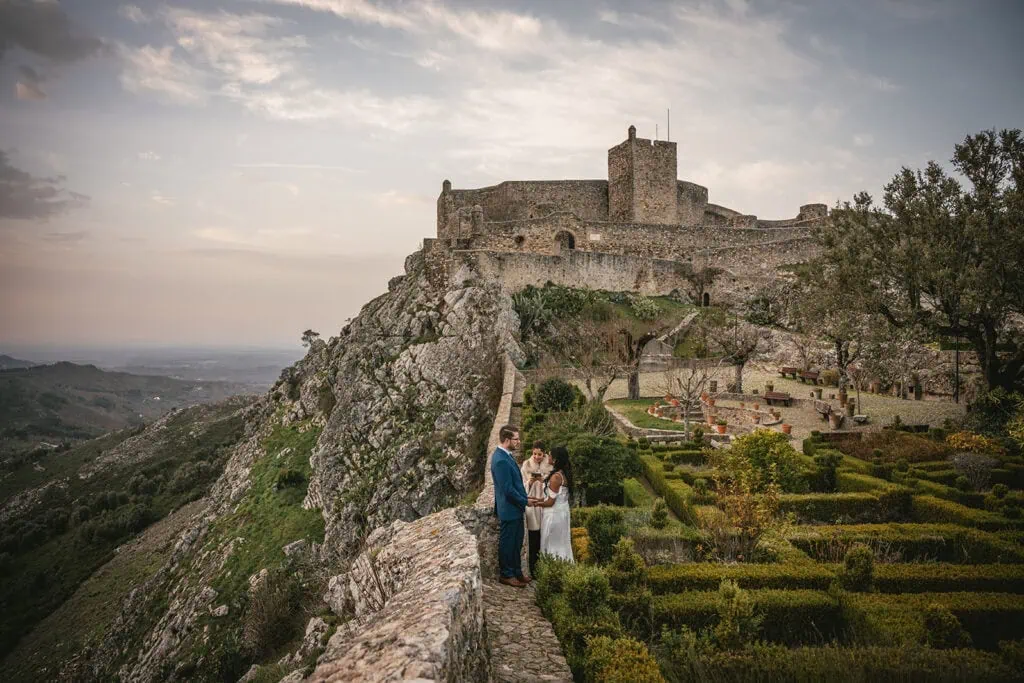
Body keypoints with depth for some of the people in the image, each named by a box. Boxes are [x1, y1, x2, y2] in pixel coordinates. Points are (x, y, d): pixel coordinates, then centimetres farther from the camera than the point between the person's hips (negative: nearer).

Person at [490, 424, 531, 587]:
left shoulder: (505, 455, 5)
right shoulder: (501, 460, -27)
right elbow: (508, 489, -25)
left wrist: (524, 497, 11)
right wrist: (524, 501, -14)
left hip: (515, 508, 10)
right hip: (509, 509, -10)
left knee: (516, 542, 20)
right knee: (507, 543, 7)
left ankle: (516, 572, 32)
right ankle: (506, 575, 21)